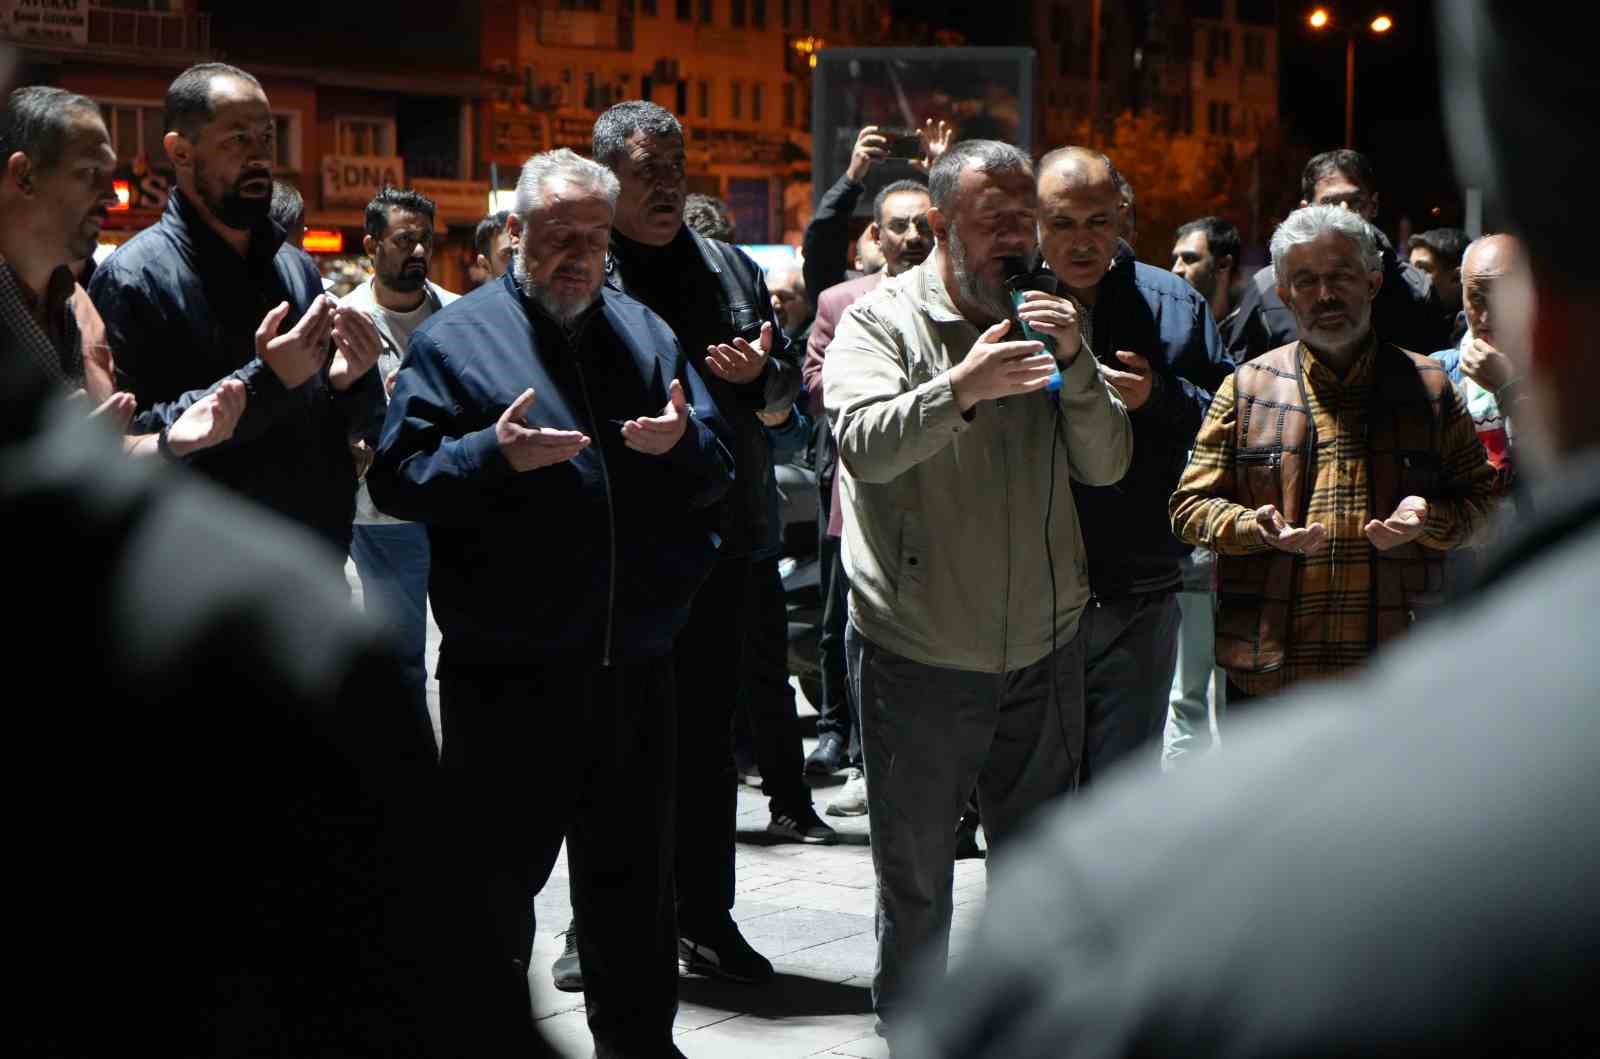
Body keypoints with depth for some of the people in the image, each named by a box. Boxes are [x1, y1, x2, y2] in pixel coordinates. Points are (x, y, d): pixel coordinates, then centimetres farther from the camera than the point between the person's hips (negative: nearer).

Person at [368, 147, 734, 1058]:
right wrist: (496, 454, -23)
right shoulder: (456, 338, -1)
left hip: (635, 665, 4)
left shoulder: (644, 332, 12)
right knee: (495, 879, 5)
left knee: (635, 879, 15)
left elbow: (718, 471, 13)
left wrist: (683, 439, -8)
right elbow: (398, 477, -9)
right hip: (505, 671, -4)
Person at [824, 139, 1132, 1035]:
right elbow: (865, 442, -22)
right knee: (916, 882, 9)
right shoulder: (883, 321, -6)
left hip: (1044, 650, 4)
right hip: (917, 654, -4)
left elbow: (1107, 464, 1)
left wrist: (1076, 365, -14)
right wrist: (960, 387, -37)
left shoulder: (1047, 320, 9)